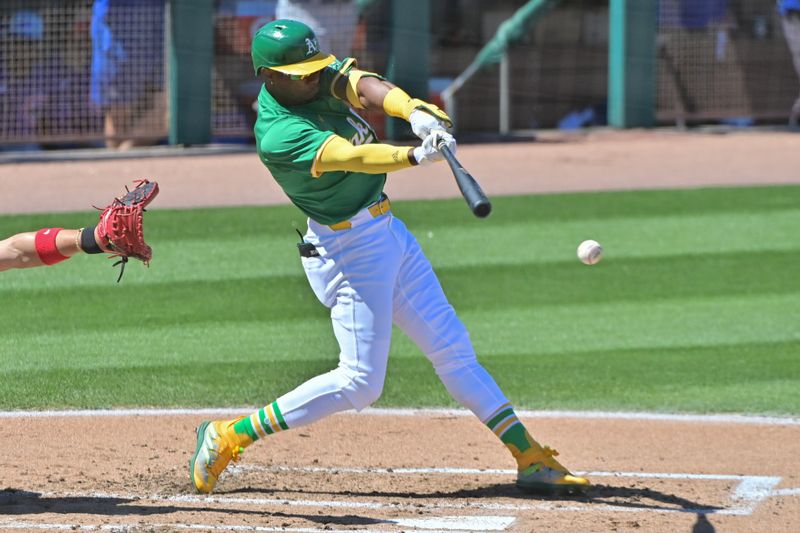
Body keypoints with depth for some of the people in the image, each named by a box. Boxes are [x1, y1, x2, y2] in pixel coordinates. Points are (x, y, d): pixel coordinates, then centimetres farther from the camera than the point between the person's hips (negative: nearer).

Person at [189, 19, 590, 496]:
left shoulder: (316, 77, -3)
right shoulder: (279, 136, -25)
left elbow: (363, 85, -20)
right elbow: (350, 156, -38)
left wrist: (415, 111, -40)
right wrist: (415, 155, -53)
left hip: (387, 230, 9)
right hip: (349, 249, -9)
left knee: (453, 348, 10)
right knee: (360, 382, -7)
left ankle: (531, 457, 15)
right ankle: (229, 436, 0)